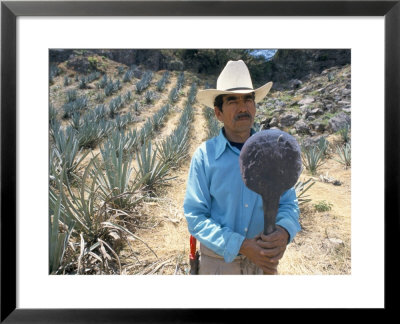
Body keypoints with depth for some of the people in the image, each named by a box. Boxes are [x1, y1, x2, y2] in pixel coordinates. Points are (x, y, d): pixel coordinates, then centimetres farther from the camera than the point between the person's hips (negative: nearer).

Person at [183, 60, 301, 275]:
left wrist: (284, 232, -24)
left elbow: (288, 203, -3)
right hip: (219, 259, -2)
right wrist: (241, 246, -25)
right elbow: (195, 217, -15)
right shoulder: (204, 156, -16)